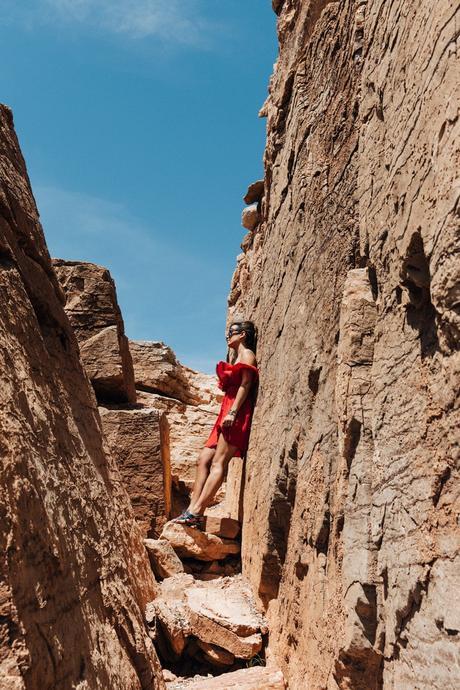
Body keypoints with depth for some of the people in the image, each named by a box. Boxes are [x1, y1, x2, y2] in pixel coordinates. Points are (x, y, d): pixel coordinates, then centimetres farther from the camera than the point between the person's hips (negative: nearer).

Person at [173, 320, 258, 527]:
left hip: (236, 414, -10)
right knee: (203, 459, 0)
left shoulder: (247, 354, 1)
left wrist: (232, 412, -20)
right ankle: (192, 509, -5)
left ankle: (196, 512, -22)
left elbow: (245, 384, -12)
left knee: (218, 462, -16)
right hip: (226, 412, 10)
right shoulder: (236, 357, 29)